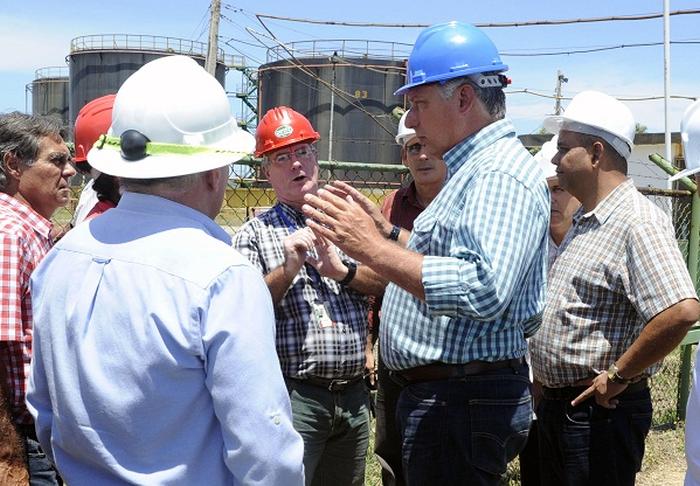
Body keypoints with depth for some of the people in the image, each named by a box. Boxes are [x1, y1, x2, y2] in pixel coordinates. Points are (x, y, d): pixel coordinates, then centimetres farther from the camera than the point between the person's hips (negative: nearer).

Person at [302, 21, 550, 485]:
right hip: (438, 392, 10)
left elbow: (483, 290, -31)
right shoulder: (476, 169, 18)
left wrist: (372, 248, -27)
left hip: (463, 403, -10)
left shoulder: (502, 174, -16)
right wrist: (379, 237, 11)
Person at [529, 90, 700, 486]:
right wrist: (549, 387, 13)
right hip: (557, 405, 9)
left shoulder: (638, 221, -20)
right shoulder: (585, 221, 12)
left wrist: (618, 375, -23)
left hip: (600, 410, -9)